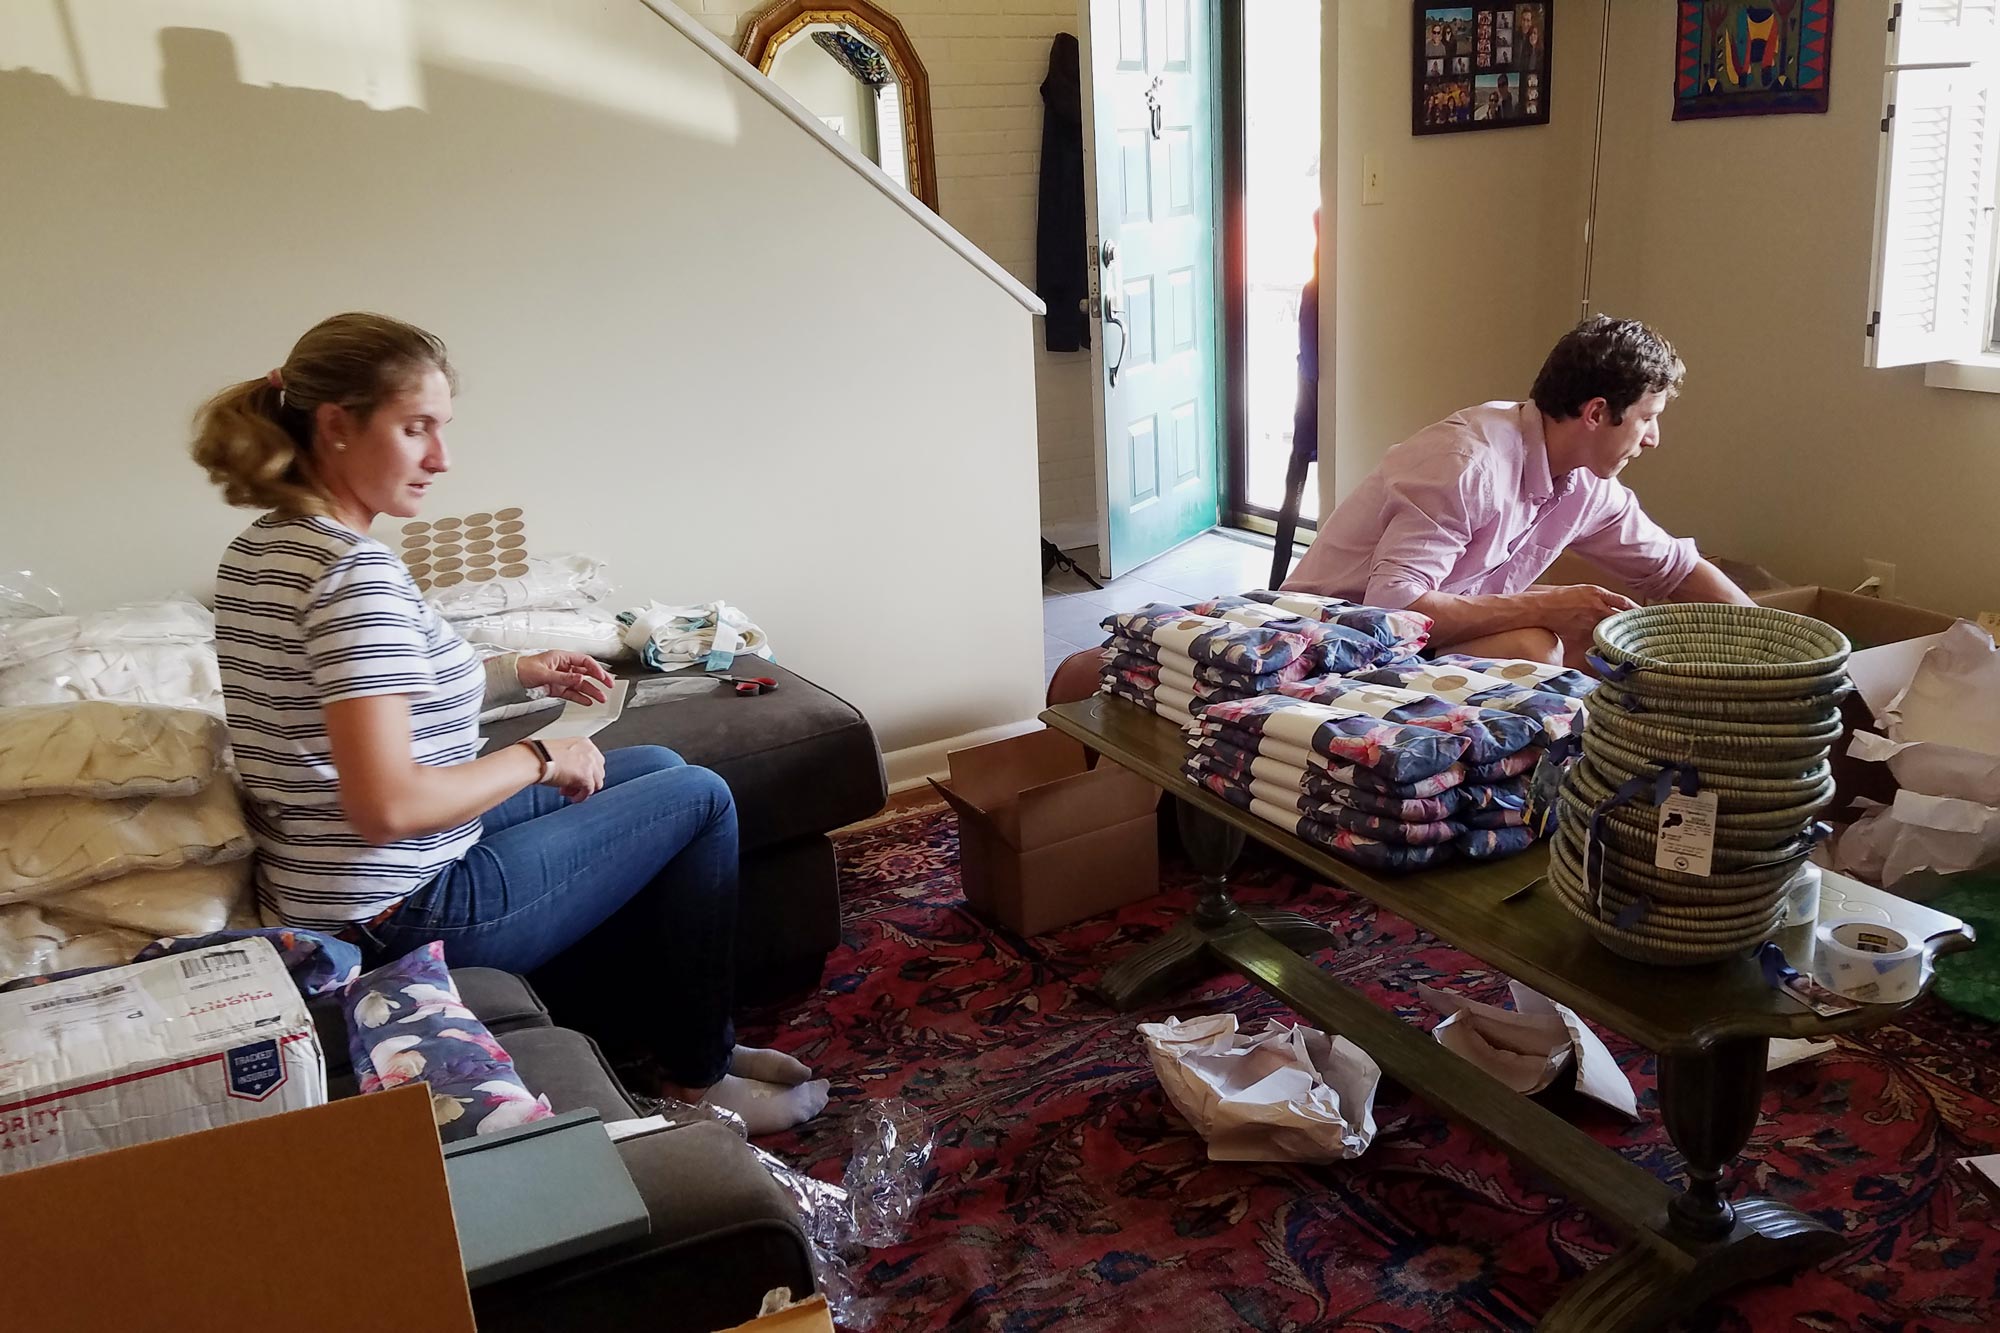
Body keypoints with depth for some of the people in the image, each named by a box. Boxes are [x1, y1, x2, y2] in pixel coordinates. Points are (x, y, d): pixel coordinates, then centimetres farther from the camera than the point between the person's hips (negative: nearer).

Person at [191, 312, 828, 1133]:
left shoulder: (260, 549, 6)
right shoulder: (354, 571, -25)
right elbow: (388, 805, -31)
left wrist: (516, 675, 11)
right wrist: (540, 758, -17)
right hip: (406, 915, -10)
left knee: (655, 768, 21)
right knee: (699, 800, 3)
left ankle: (646, 1031, 31)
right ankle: (697, 1078, 18)